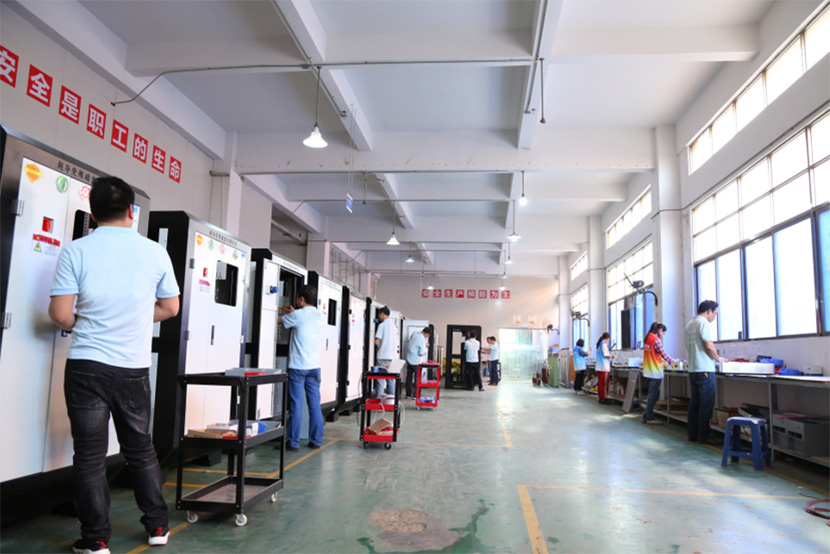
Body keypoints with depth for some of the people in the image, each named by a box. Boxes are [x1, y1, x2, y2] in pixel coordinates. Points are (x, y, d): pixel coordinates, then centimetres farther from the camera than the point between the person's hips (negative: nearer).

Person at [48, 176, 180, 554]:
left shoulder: (76, 251, -7)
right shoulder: (155, 252, -2)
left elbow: (60, 314, -9)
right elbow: (170, 307, 7)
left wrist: (81, 325, 13)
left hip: (87, 366, -2)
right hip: (134, 368, 2)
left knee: (90, 455, 8)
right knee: (141, 448, 15)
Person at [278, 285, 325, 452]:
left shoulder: (298, 315, -8)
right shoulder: (319, 316, 9)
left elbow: (278, 320, 6)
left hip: (298, 366, -5)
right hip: (315, 366, 5)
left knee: (296, 405, -2)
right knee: (315, 405, 8)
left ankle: (293, 442, 3)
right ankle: (316, 440, 14)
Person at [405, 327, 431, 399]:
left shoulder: (414, 333, -1)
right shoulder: (422, 340, -23)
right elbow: (421, 354, -22)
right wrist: (425, 352, 2)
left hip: (408, 359, 7)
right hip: (416, 362, -7)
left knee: (409, 376, 14)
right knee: (417, 378, 6)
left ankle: (408, 394, 20)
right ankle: (415, 395, 10)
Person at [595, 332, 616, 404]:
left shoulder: (599, 344, 17)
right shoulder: (604, 344, -11)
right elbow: (606, 355, -14)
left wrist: (610, 355, 26)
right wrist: (613, 357, 0)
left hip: (599, 367, 9)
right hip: (604, 367, -9)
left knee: (600, 382, 9)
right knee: (604, 383, -6)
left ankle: (600, 398, 12)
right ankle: (603, 398, -6)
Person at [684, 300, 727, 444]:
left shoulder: (689, 325, 15)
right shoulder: (704, 323, -11)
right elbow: (709, 346, -18)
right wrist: (718, 358, -1)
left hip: (692, 369, 8)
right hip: (705, 369, -8)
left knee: (694, 403, 12)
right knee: (706, 405, -2)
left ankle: (692, 434, 15)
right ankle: (703, 436, 1)